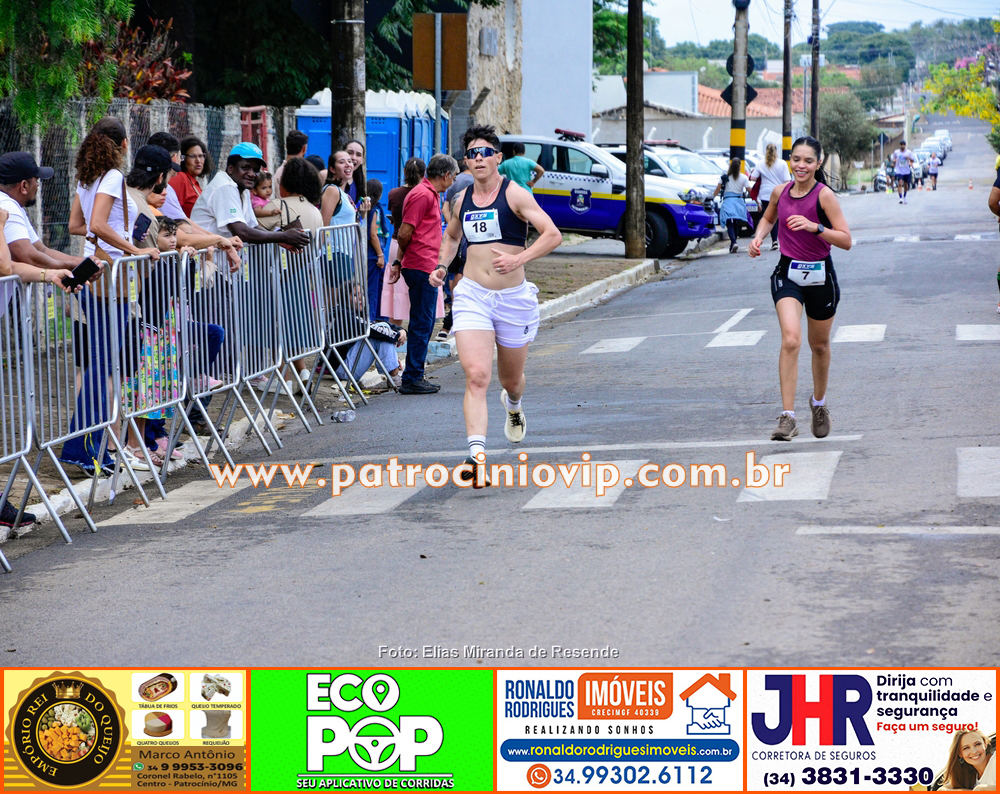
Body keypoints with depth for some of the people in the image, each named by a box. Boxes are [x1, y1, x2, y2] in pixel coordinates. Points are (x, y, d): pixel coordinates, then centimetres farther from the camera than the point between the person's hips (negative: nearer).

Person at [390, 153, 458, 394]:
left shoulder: (429, 194, 20)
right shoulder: (423, 195, -13)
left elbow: (405, 235, 21)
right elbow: (405, 234, -17)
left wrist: (398, 261, 15)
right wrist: (401, 260, 0)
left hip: (425, 268, 10)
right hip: (422, 267, -10)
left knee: (424, 324, 13)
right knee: (421, 325, -7)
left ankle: (415, 377, 18)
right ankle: (412, 380, -5)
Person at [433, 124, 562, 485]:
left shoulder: (515, 195, -6)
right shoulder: (463, 199, 8)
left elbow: (553, 235, -15)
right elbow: (451, 236, 29)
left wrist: (519, 259, -28)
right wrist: (441, 266, 11)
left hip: (513, 297, -1)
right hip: (472, 296, 1)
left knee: (511, 378, 17)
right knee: (476, 376, -18)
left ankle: (513, 405, 56)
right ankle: (476, 455, -28)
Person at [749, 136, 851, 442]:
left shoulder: (824, 195, -11)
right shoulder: (780, 192, 0)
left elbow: (846, 240, -15)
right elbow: (768, 218, 24)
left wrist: (814, 227, -28)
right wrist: (758, 236, 3)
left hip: (820, 276, -1)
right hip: (788, 273, 1)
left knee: (820, 345, 16)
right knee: (790, 339, -20)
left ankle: (819, 402, 43)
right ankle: (787, 417, -23)